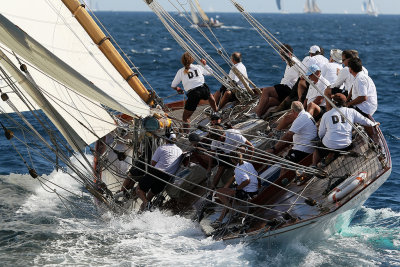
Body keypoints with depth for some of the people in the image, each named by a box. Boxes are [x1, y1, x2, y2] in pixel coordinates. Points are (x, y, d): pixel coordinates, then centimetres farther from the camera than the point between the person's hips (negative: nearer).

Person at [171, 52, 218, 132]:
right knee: (210, 96, 41)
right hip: (203, 89, 3)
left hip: (193, 94, -3)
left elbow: (173, 85, 14)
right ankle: (216, 112, 56)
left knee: (185, 117, 5)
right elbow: (210, 72, 30)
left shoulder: (181, 71, 9)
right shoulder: (198, 67, 13)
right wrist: (205, 64, 44)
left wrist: (178, 89, 35)